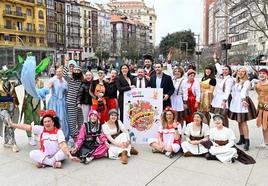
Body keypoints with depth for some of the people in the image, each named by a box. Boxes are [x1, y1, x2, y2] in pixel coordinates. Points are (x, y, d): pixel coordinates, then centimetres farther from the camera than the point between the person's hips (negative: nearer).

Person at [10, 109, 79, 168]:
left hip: (57, 154, -3)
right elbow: (27, 127, -6)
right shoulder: (41, 129, -2)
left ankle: (44, 162, -26)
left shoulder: (58, 131, -14)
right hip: (44, 155, 3)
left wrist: (70, 156, -37)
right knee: (32, 153, -21)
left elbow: (63, 145, -25)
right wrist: (13, 125, -11)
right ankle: (54, 162, -27)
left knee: (65, 152, -31)